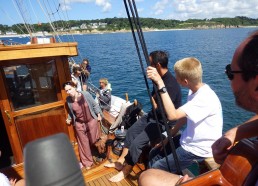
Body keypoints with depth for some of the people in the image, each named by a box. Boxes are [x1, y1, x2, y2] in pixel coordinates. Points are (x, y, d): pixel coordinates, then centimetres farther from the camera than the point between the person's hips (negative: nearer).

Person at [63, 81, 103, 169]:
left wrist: (99, 114, -5)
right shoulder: (68, 99, -10)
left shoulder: (85, 94, -18)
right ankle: (87, 163, 30)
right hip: (79, 124, 2)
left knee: (93, 141, 9)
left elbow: (94, 105, -6)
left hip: (91, 121, -2)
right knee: (83, 144, 12)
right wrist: (69, 118, 1)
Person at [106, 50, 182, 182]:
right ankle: (120, 162, 23)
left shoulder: (171, 84, -29)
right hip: (153, 115, 10)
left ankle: (125, 172, 9)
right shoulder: (160, 77, 1)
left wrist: (153, 100, -11)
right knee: (131, 131, 11)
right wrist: (154, 98, -5)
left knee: (136, 143, -15)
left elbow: (160, 111, -28)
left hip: (163, 122, -9)